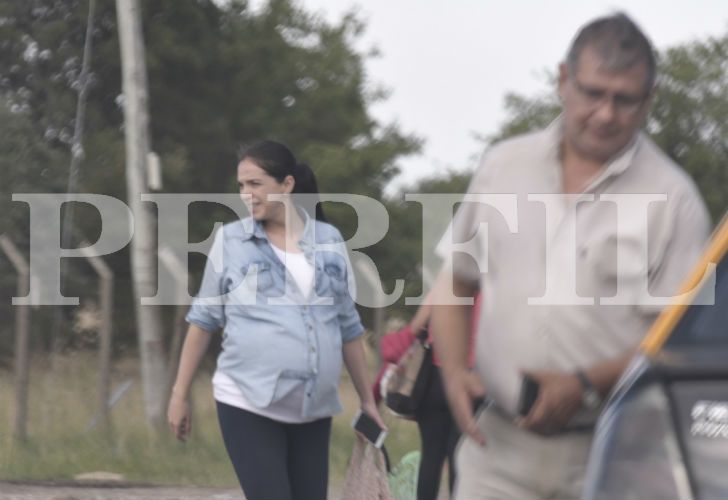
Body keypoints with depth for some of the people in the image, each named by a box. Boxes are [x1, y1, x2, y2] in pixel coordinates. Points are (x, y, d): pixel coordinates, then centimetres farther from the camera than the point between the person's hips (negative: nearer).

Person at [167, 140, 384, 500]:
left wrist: (367, 400, 15)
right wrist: (180, 394, 4)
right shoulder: (230, 240, 1)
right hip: (248, 405, -3)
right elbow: (203, 319, 6)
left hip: (314, 409, 3)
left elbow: (348, 326, 13)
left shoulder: (329, 241, 7)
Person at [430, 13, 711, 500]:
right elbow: (455, 284, 19)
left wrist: (587, 385, -18)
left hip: (611, 459, -3)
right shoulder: (503, 166, 10)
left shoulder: (672, 198, -2)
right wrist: (454, 371, 2)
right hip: (499, 445, 3)